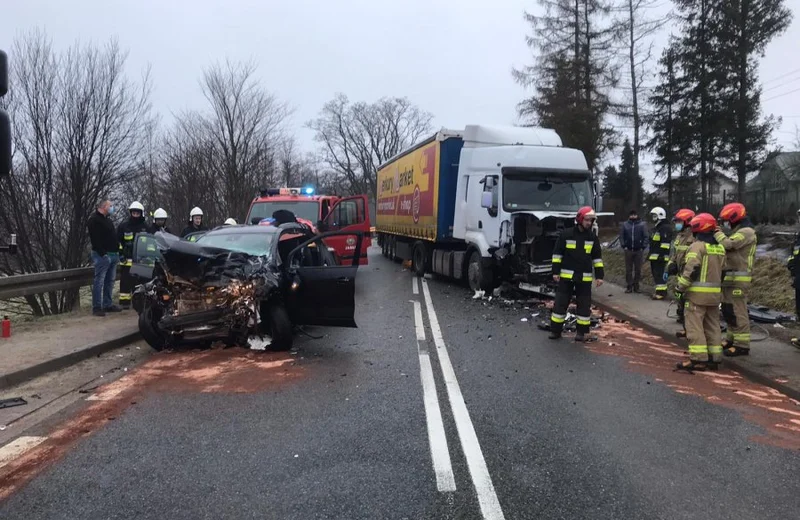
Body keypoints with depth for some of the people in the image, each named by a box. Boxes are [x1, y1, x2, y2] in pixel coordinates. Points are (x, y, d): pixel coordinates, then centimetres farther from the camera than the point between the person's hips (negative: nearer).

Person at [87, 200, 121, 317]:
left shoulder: (107, 220, 22)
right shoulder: (94, 220, -8)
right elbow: (95, 238, -17)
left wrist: (117, 252, 18)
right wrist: (102, 253, -22)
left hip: (113, 255, 9)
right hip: (102, 255, -9)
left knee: (110, 281, 12)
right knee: (99, 281, -8)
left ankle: (108, 305, 18)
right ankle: (96, 307, -6)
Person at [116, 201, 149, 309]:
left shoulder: (145, 226, 10)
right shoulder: (123, 226, 6)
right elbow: (118, 241, 8)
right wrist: (120, 254, -1)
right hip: (127, 258, -1)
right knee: (126, 280, -2)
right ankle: (124, 301, 2)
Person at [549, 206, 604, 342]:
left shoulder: (593, 237, 4)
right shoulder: (566, 234, -5)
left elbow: (597, 257, 9)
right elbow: (557, 253, -1)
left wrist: (599, 276, 4)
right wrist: (555, 271, -5)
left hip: (585, 277, 2)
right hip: (567, 276, -2)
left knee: (584, 305, 5)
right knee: (561, 303, 0)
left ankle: (581, 332, 16)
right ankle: (555, 330, 10)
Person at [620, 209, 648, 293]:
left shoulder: (642, 225, 1)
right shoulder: (625, 225, 5)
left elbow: (645, 237, -2)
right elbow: (621, 236, 4)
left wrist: (643, 247, -9)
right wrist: (624, 246, -6)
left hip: (639, 250, -1)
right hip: (628, 250, 1)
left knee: (638, 269, 6)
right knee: (628, 269, 3)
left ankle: (636, 285, 14)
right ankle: (629, 286, 9)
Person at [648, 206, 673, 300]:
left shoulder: (665, 227, -12)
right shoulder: (657, 228, 22)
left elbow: (665, 243, -20)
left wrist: (662, 254, -24)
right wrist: (650, 254, 26)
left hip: (660, 256, -11)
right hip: (654, 256, 11)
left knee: (659, 274, -11)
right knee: (655, 274, 14)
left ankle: (661, 292, -10)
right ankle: (662, 291, 22)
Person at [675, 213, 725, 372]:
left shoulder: (697, 246, -13)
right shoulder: (720, 248, 14)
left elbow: (690, 270, -20)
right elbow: (722, 270, 18)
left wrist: (681, 287, -10)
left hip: (698, 293, -8)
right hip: (715, 293, 8)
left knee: (695, 326, -5)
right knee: (713, 326, 13)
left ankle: (698, 359, -8)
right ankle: (714, 358, 16)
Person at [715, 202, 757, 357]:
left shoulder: (746, 232, -13)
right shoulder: (739, 232, 21)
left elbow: (727, 244, -25)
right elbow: (728, 249, 15)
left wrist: (717, 233, -10)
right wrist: (719, 233, 3)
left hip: (738, 279, -10)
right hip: (730, 278, 10)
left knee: (738, 311, -9)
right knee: (728, 310, 16)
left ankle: (742, 344, -5)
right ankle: (732, 339, 27)